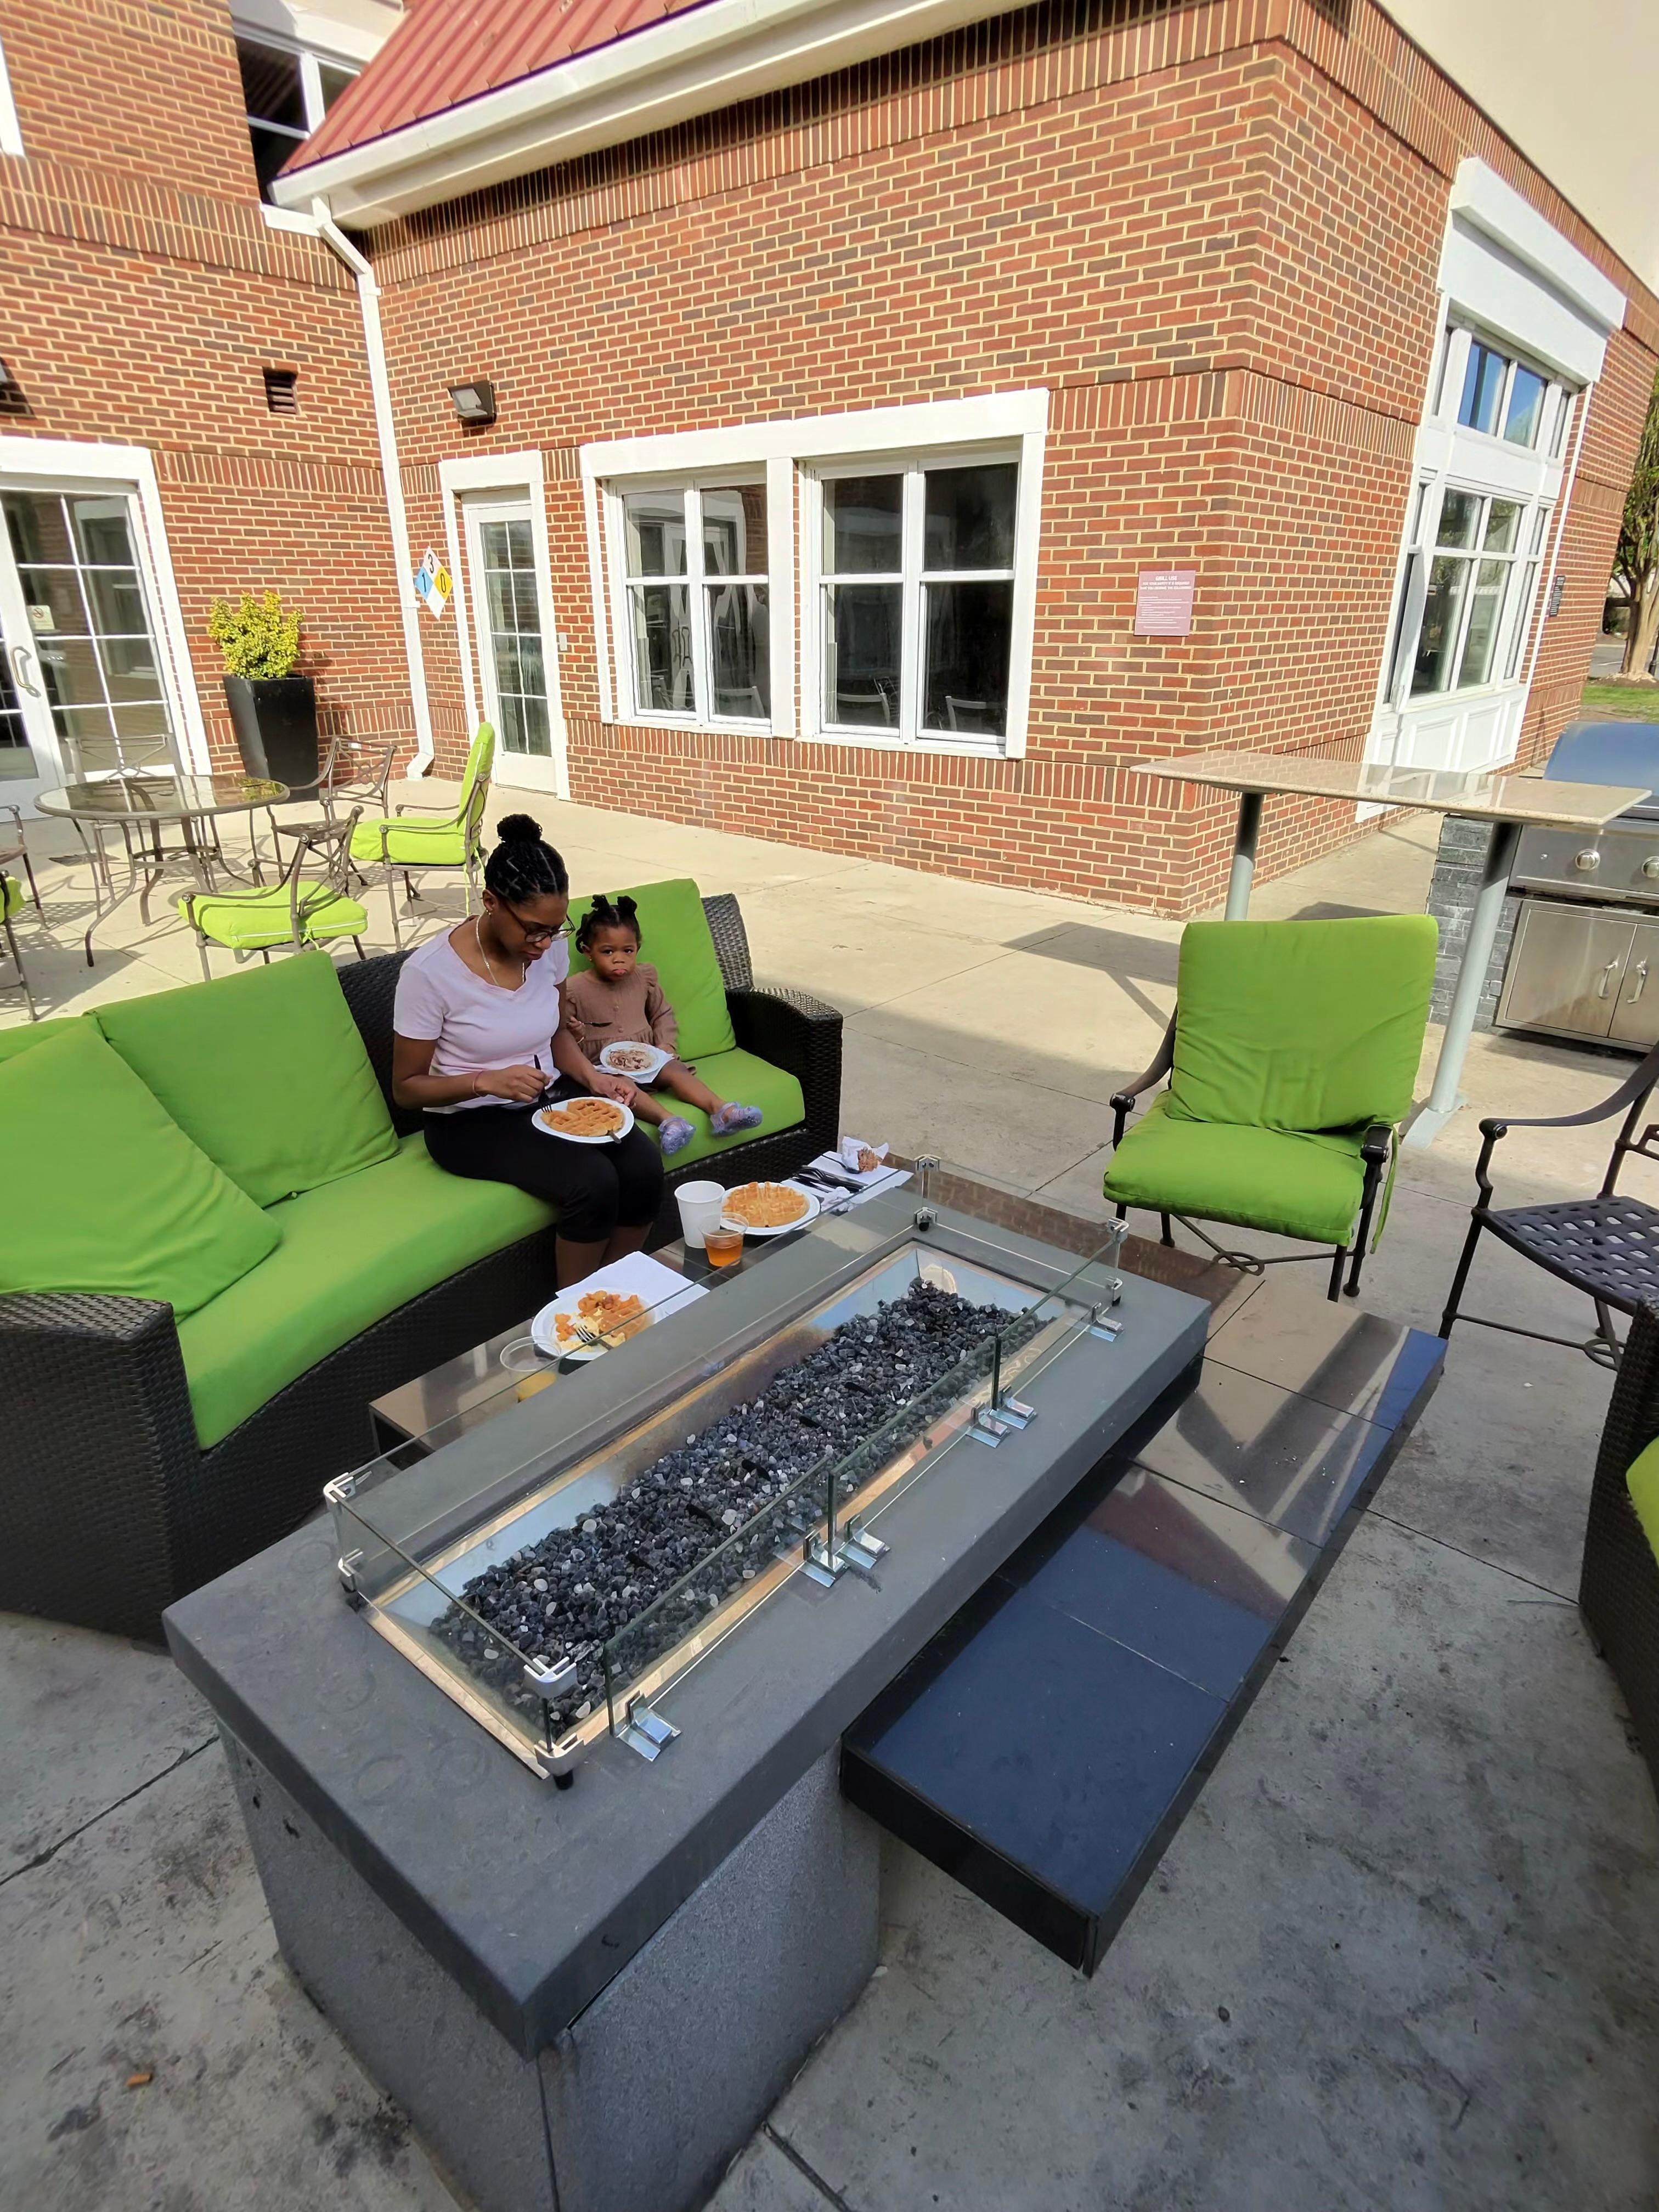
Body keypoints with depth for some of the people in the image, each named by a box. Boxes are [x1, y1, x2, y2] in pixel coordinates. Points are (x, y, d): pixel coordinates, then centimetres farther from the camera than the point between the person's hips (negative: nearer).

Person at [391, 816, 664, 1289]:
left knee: (644, 1167, -21)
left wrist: (594, 1076, -8)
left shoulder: (550, 947, -5)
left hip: (549, 1094, 5)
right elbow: (406, 1088, -11)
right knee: (592, 1182, -28)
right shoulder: (428, 972, -20)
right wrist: (485, 1080, -28)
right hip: (470, 1119, -5)